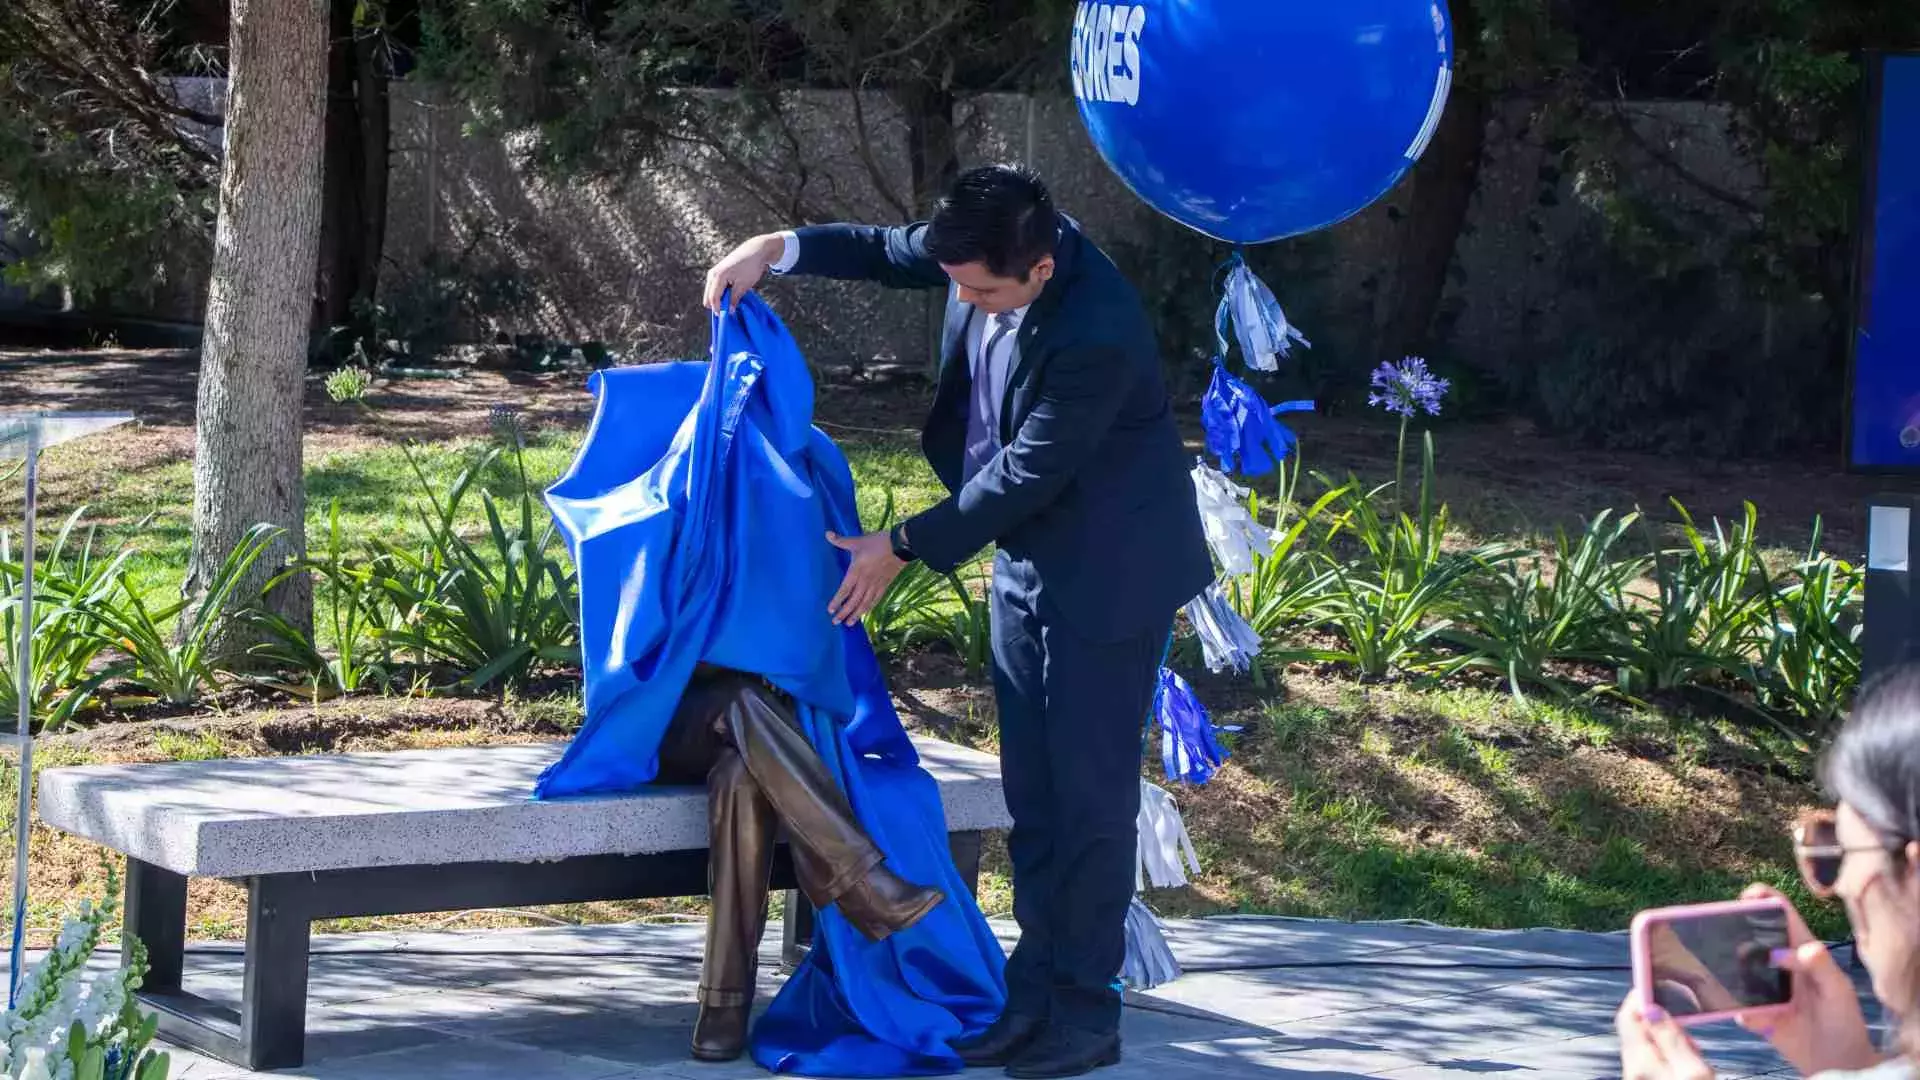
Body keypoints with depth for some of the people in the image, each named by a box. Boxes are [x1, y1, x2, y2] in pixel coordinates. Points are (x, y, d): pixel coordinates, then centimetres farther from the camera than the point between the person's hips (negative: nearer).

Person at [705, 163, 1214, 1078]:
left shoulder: (1097, 335, -33)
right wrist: (780, 247, -2)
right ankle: (1036, 988, 18)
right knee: (1032, 791, 11)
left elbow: (1026, 475, -26)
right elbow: (892, 252, 11)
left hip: (1107, 573, -8)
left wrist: (903, 548, -17)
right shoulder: (989, 250, -10)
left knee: (1090, 791, -3)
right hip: (1028, 557, 8)